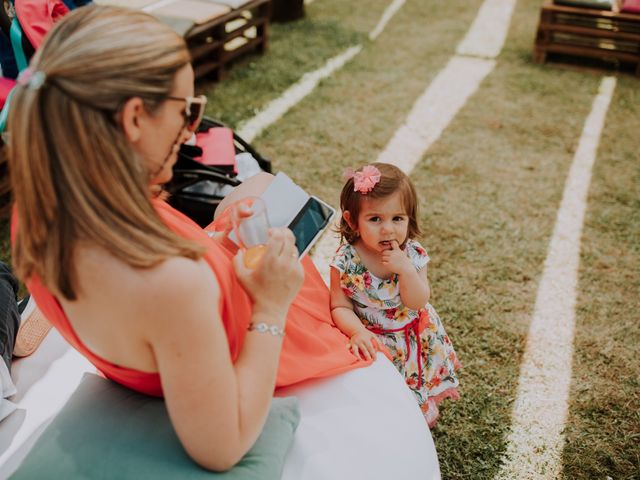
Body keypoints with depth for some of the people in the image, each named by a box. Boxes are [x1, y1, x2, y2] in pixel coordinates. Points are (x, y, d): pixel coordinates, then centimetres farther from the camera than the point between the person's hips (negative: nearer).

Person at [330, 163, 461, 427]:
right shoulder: (346, 261, -23)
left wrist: (406, 270, -33)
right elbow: (340, 307, -16)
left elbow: (418, 303, -17)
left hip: (415, 339, 3)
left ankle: (424, 406, 53)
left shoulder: (413, 254, -15)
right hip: (371, 341, -2)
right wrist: (357, 332, -34)